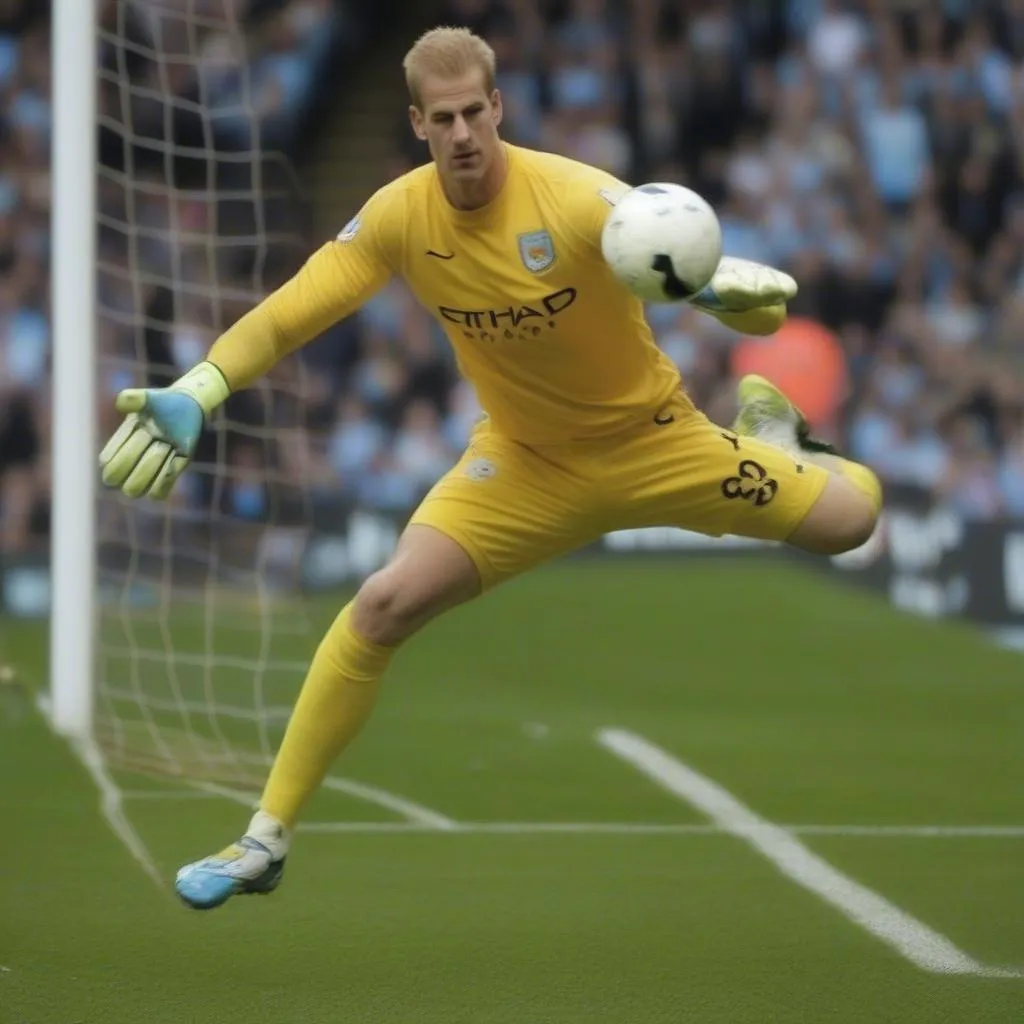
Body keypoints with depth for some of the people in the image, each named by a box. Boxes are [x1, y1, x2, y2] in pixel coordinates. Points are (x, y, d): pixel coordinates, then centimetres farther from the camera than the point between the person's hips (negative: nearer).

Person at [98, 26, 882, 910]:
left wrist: (743, 291, -56)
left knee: (849, 518, -11)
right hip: (526, 460, 1)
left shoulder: (576, 198, -27)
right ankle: (265, 843, -8)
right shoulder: (400, 215, -16)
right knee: (386, 604, -18)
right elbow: (288, 314, -13)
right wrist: (193, 395, -27)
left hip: (653, 439, -1)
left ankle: (766, 428, 28)